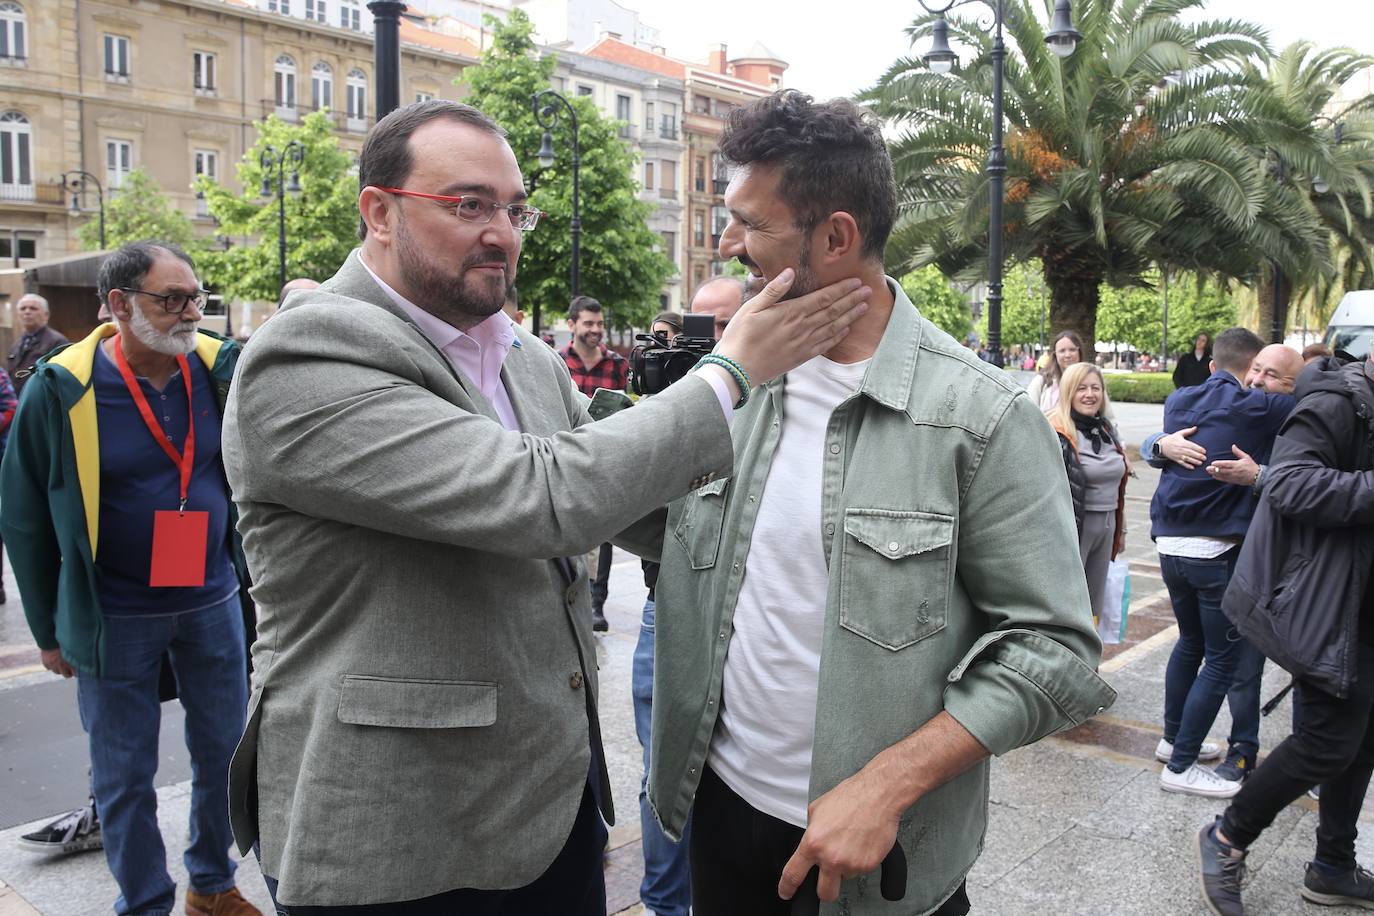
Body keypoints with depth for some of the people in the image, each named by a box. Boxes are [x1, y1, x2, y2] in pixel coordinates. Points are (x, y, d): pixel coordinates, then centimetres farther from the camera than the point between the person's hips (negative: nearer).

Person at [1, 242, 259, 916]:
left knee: (224, 754, 15)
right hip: (114, 619, -2)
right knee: (124, 776, 12)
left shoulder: (222, 367, -5)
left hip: (212, 603, 3)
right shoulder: (59, 389, -11)